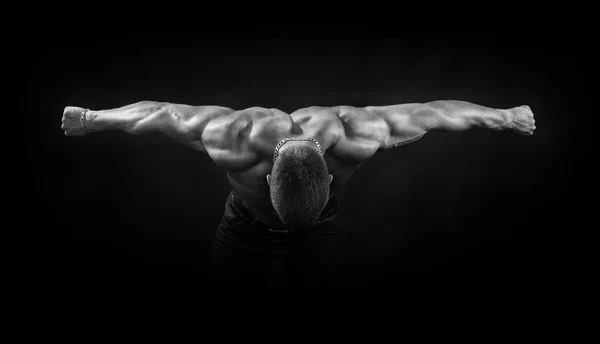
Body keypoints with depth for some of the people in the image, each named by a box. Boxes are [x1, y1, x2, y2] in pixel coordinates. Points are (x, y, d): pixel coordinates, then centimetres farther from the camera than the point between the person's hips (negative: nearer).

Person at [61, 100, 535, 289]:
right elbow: (154, 112, -26)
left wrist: (507, 117, -13)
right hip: (246, 228, 0)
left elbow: (436, 112, -24)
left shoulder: (356, 139, -40)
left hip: (321, 233, 1)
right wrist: (89, 119, -13)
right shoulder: (233, 143, -42)